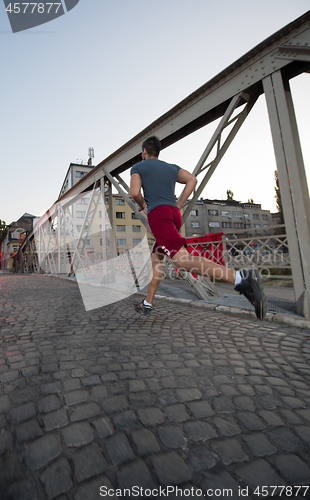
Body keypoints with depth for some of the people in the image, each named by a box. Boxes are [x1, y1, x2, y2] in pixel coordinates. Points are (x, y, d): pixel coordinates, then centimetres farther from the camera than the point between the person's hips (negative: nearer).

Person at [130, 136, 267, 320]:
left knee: (182, 260, -21)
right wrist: (178, 205, 12)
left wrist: (142, 204, 18)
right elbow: (192, 180, 10)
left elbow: (135, 193, -4)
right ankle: (147, 304, 23)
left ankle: (240, 278, -39)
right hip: (175, 214, 7)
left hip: (158, 214, -7)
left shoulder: (137, 167, 14)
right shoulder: (171, 167, 27)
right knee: (156, 258, 18)